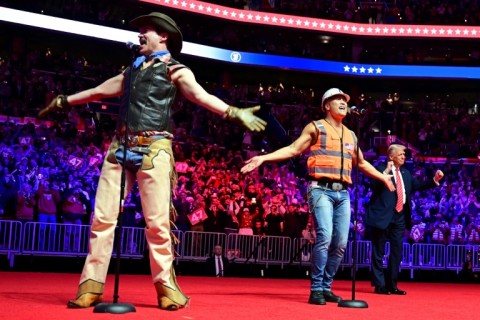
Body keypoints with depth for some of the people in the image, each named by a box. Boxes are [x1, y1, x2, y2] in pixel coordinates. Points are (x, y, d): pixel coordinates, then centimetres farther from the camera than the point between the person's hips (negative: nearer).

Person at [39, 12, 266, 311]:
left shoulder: (175, 70, 6)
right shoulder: (133, 69, 23)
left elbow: (201, 95, -9)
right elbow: (99, 90, 33)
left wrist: (233, 112, -26)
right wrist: (63, 101, 42)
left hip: (153, 149, -5)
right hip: (121, 147, 6)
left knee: (157, 220, -6)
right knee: (103, 216, 1)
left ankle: (166, 285, 7)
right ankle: (92, 285, 7)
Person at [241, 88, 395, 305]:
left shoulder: (351, 135, 21)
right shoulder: (316, 128, 4)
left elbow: (361, 163, 35)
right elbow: (293, 149, -2)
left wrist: (383, 177, 41)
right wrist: (264, 157, -13)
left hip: (343, 193, 6)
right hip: (321, 190, -6)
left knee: (341, 243, 1)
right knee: (325, 237, -18)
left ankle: (326, 287, 13)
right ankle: (316, 289, -9)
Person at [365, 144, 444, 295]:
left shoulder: (406, 173, 17)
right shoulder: (382, 168, -5)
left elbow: (418, 185, 17)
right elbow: (374, 187, -19)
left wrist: (434, 180, 8)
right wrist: (386, 171, -24)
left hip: (399, 217, 7)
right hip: (382, 216, -7)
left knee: (397, 251, 9)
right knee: (378, 252, 1)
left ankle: (392, 285, 16)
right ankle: (379, 285, 6)